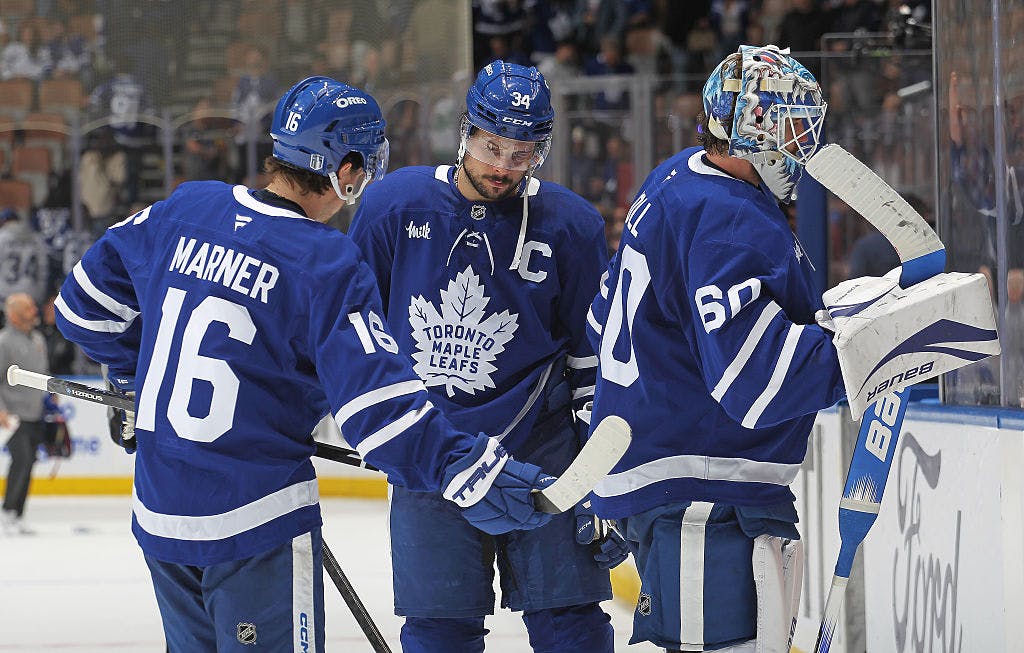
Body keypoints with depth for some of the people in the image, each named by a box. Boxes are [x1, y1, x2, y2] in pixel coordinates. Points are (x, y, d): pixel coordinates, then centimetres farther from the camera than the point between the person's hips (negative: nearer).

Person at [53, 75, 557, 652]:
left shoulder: (181, 212, 2)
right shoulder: (326, 265, -16)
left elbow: (87, 304, 16)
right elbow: (380, 407, -23)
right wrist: (483, 477, -22)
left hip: (159, 515, 7)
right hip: (255, 519, -6)